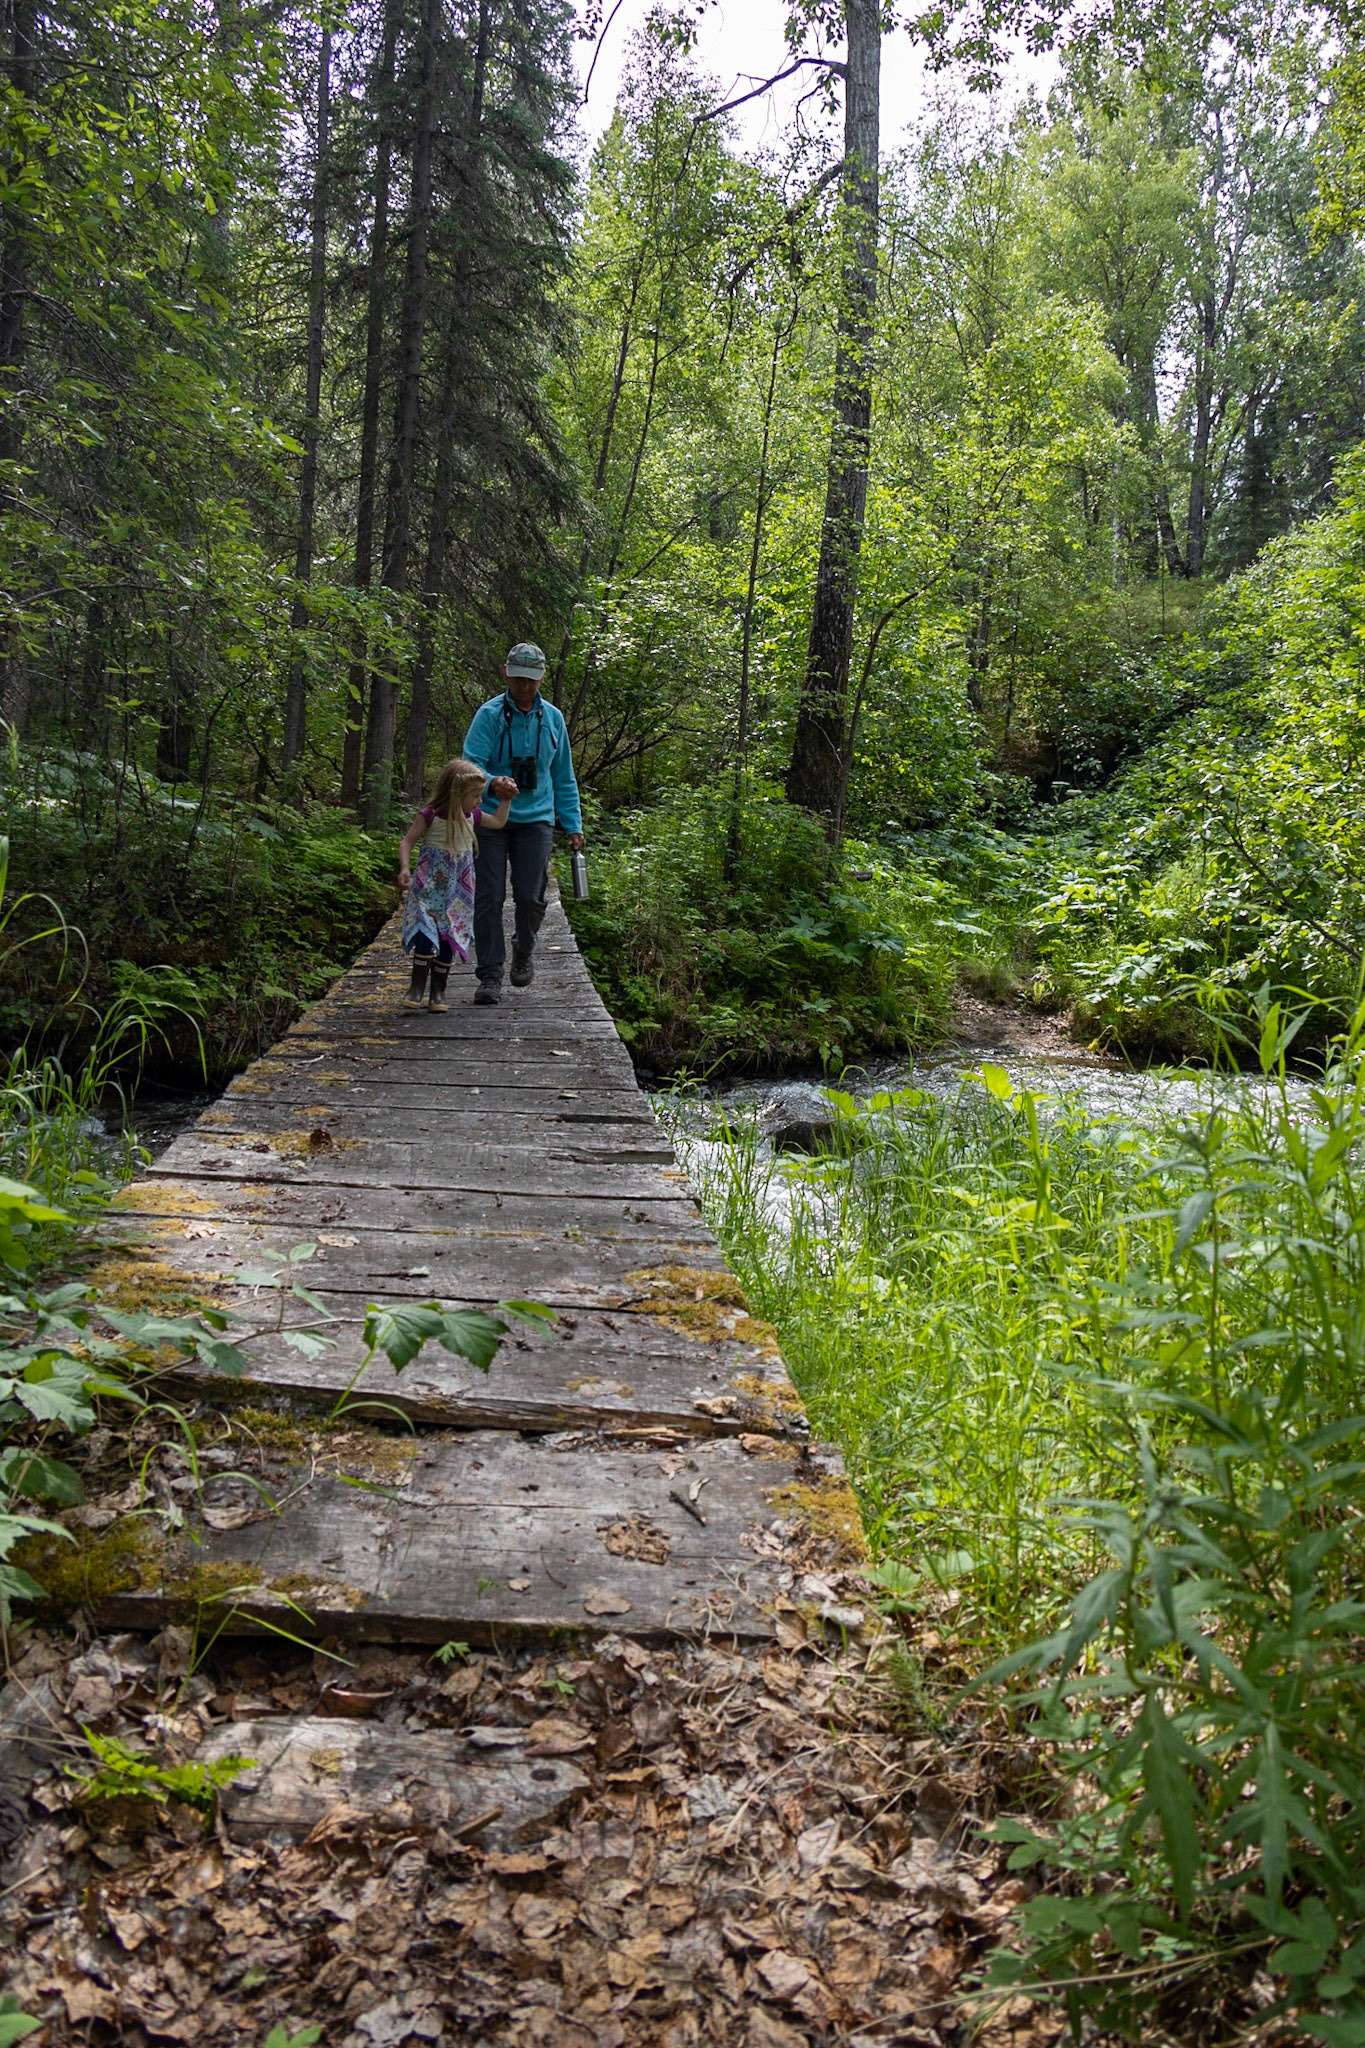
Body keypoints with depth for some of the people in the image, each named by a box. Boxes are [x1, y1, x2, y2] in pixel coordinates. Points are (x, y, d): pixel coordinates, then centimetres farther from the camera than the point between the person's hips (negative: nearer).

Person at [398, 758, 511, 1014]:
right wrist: (404, 868, -22)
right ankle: (418, 987, -5)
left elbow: (498, 822, 25)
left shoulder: (472, 816, 6)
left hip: (458, 890, 5)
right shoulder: (430, 815, -11)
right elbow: (407, 842, -9)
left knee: (449, 936, 5)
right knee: (426, 932, -14)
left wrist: (506, 799, 19)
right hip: (430, 886, -5)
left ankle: (438, 990, 13)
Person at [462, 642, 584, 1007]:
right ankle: (490, 975, 0)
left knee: (531, 897, -4)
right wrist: (493, 782, -31)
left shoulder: (552, 719, 10)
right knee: (489, 897, -7)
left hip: (535, 820, 2)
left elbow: (563, 778, 18)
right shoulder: (489, 714, -2)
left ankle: (523, 954, 26)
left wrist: (573, 825, 13)